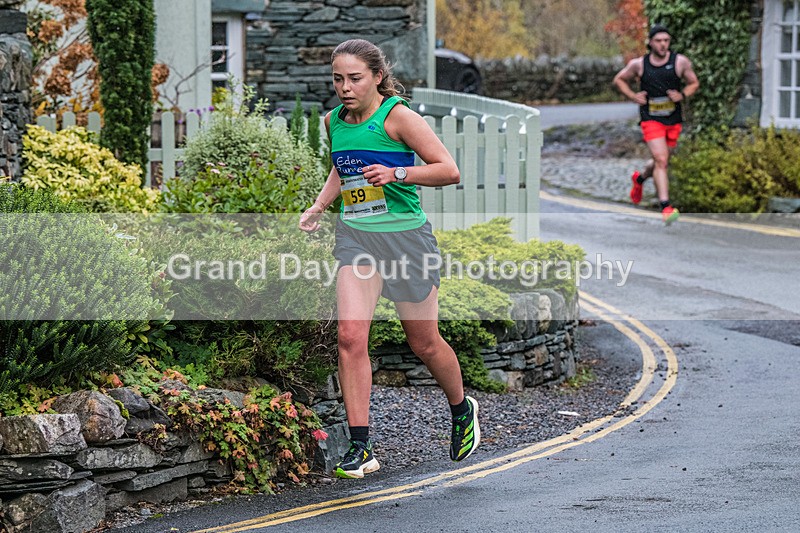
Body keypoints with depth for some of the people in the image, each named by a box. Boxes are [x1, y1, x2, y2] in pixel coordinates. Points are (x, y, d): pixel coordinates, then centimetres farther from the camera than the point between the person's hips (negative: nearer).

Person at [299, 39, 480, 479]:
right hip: (355, 236, 4)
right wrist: (318, 206, 12)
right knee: (350, 335, -15)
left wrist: (397, 173, -27)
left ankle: (462, 410, 39)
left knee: (424, 344, 9)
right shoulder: (334, 121, 6)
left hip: (405, 235, -4)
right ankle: (360, 447, -13)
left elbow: (449, 170, -14)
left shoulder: (397, 116, -13)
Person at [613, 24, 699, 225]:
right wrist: (633, 96, -5)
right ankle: (666, 208, -20)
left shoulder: (680, 62, -5)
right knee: (661, 161, -17)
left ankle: (640, 178, 50)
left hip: (673, 120, 3)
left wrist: (682, 95, -13)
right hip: (651, 119, -3)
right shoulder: (638, 64, -5)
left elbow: (694, 83, 7)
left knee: (661, 161, 17)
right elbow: (619, 80, 11)